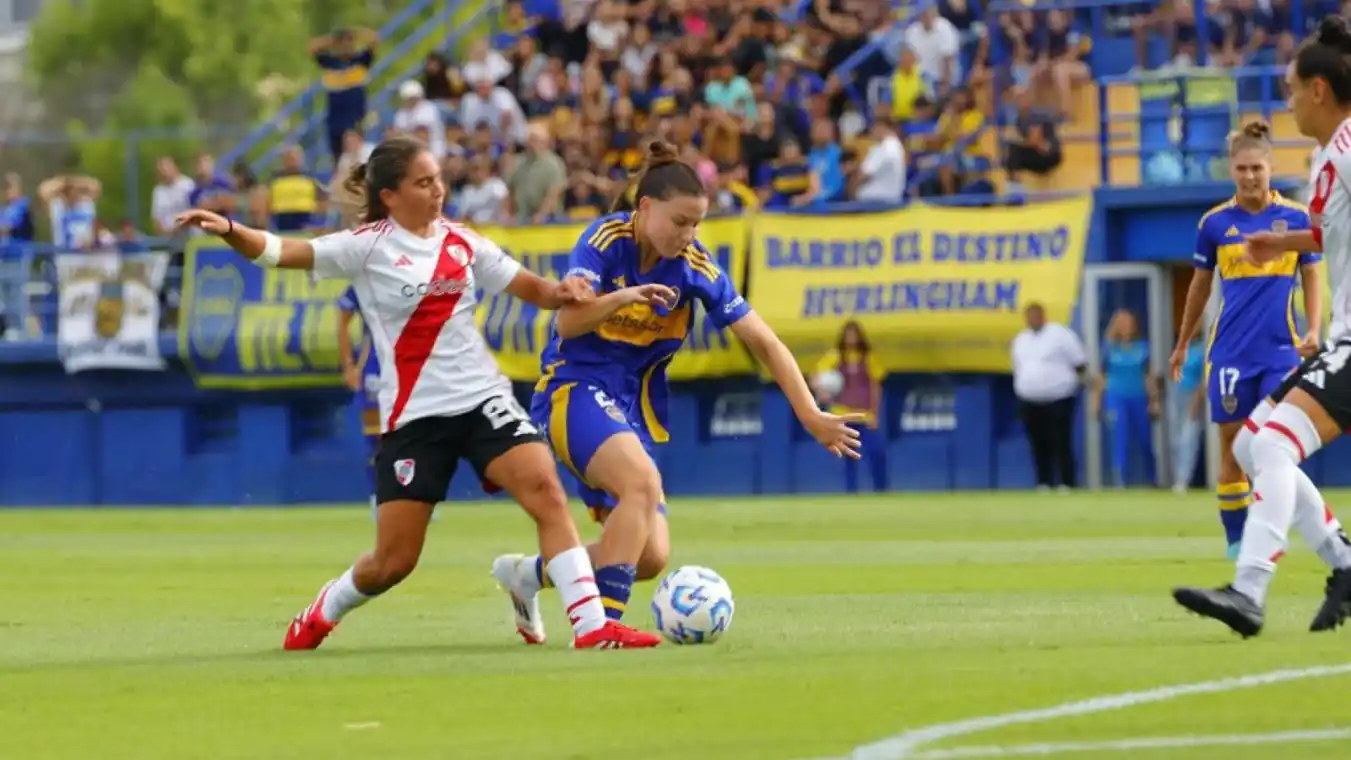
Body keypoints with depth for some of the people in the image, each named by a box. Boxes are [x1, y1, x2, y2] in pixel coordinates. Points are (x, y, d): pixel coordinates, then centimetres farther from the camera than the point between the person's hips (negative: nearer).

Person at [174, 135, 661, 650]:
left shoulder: (461, 242, 6)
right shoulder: (368, 247, -6)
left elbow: (532, 290, 10)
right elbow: (280, 253, -16)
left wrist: (561, 293, -13)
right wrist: (230, 231, -34)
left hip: (481, 398, 3)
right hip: (413, 416, -3)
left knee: (546, 492, -20)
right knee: (394, 562, 0)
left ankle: (592, 627, -19)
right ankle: (323, 612, 32)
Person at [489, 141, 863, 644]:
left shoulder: (696, 267, -4)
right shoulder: (606, 241, -14)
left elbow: (764, 343, -2)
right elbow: (568, 323, -24)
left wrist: (811, 417, -9)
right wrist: (624, 298, -41)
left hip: (634, 404, 6)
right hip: (574, 390, -6)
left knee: (651, 557, -3)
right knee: (642, 480, -32)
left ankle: (527, 574, 19)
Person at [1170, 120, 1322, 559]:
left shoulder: (1295, 218, 1)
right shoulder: (1215, 223, 4)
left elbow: (1312, 278, 8)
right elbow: (1200, 286, 15)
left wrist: (1314, 331, -6)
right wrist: (1182, 346, 19)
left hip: (1280, 350, -1)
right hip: (1230, 352, 1)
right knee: (1232, 446, 1)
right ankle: (1235, 539, 9)